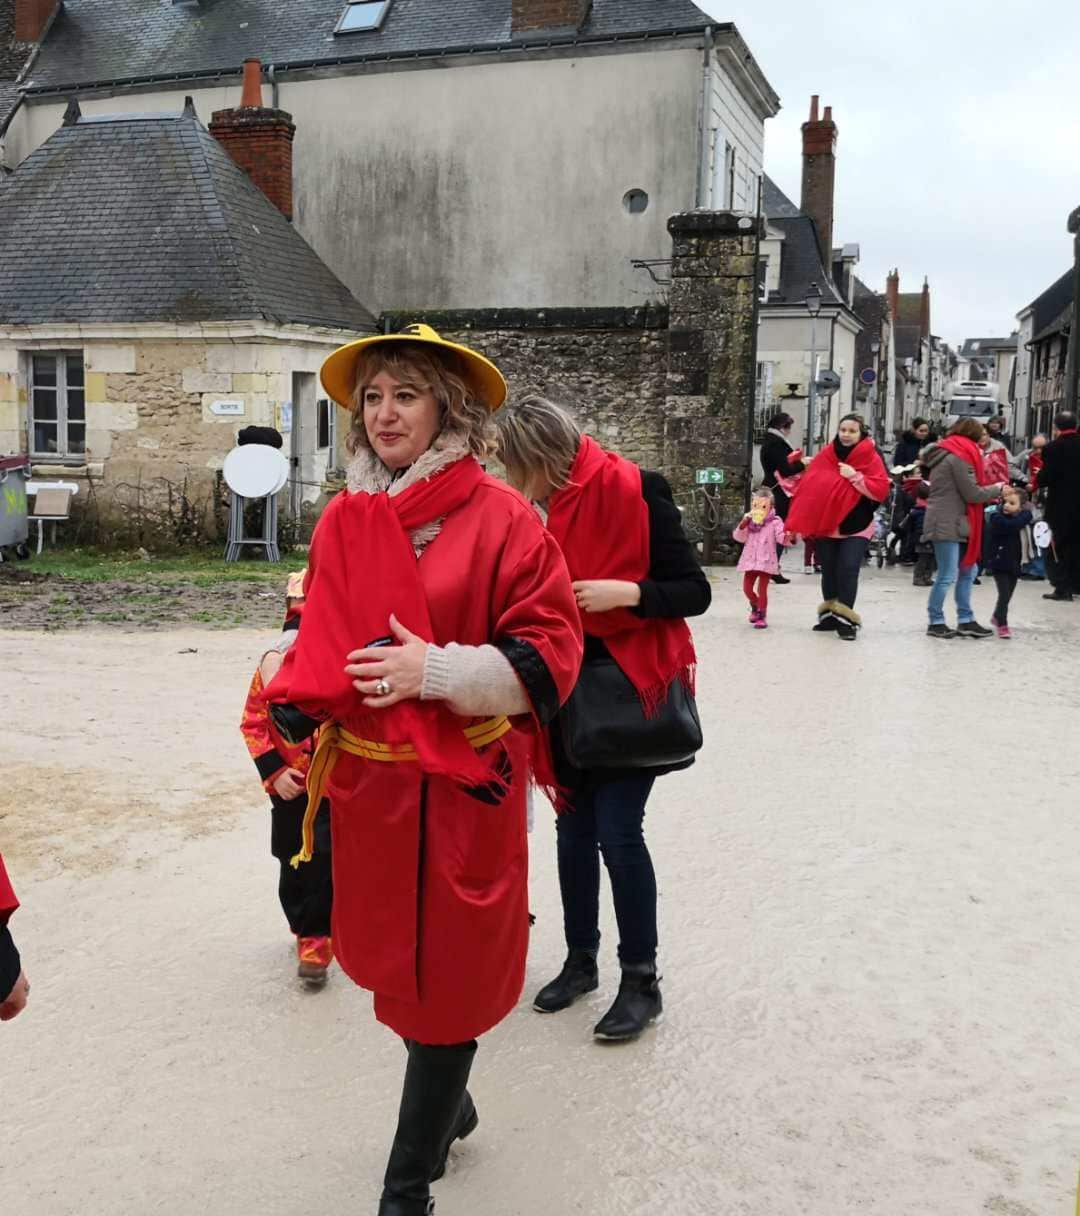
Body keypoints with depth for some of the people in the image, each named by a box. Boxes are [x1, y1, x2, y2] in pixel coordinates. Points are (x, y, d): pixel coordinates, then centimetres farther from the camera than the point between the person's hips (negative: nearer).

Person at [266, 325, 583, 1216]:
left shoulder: (500, 517, -10)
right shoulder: (345, 521, 4)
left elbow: (549, 651, -11)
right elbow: (322, 640, 10)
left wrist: (436, 671, -21)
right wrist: (303, 693, -9)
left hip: (463, 785, -5)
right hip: (368, 781, 5)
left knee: (446, 975, 6)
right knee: (394, 958, 19)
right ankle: (449, 1106, 46)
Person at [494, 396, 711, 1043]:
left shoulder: (637, 492, -14)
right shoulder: (561, 506, 6)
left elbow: (695, 592, -13)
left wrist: (627, 592, -26)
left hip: (634, 686, -7)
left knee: (618, 829, -6)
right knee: (574, 826, 11)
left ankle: (642, 981, 9)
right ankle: (581, 961, 27)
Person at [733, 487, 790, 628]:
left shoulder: (775, 522, -7)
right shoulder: (749, 521, 5)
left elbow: (782, 538, -17)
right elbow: (739, 537, -1)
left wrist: (786, 536, -40)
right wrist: (743, 524, -16)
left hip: (766, 562, -4)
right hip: (750, 560, 4)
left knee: (762, 589, -6)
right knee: (747, 588, 8)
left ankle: (762, 616, 6)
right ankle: (755, 607, 37)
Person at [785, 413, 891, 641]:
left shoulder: (871, 458, -3)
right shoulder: (825, 455, 3)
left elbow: (881, 491, -11)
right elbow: (808, 487, 2)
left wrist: (855, 477, -20)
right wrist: (800, 523, -2)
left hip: (856, 528, -3)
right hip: (825, 525, 3)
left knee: (848, 571, -14)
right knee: (828, 572, 12)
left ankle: (845, 618, -7)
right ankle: (829, 614, 25)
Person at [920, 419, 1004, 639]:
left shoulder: (948, 454, 17)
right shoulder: (959, 457, -12)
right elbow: (972, 494, -11)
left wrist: (989, 490, 11)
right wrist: (997, 488, 3)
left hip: (952, 523, 10)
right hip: (946, 524, -10)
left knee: (967, 571, 11)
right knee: (947, 576, -5)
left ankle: (966, 621, 14)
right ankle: (936, 623, 3)